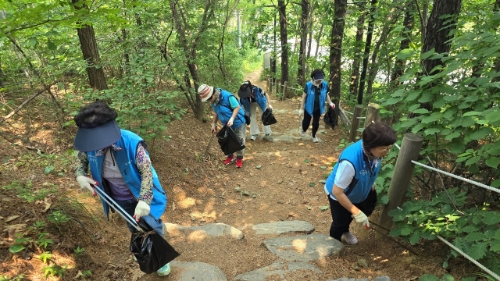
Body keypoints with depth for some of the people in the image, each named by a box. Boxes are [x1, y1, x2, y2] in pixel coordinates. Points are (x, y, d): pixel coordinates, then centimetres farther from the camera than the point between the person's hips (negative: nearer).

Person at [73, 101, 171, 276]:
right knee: (133, 227, 29)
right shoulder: (90, 146, -21)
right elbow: (81, 158, 4)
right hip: (121, 199, 5)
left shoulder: (132, 143, -36)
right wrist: (80, 176, -17)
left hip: (141, 196, -4)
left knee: (152, 228, 12)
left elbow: (147, 172, -31)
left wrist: (144, 201, -40)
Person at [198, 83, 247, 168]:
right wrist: (214, 124, 8)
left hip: (238, 122, -7)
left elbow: (237, 107, -26)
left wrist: (232, 118, -35)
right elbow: (216, 112, 7)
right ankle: (230, 156, 36)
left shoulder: (227, 96, -32)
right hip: (227, 124, 7)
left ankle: (239, 158, 22)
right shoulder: (213, 101, -8)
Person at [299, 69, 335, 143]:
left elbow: (326, 95, 6)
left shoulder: (325, 85, -11)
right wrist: (301, 108, -7)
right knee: (306, 121, 14)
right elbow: (304, 97, -10)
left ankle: (314, 136, 39)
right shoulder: (308, 85, -19)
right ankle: (303, 130, 48)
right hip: (309, 107, -2)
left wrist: (330, 103, -10)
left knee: (316, 122, 15)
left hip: (318, 108, 2)